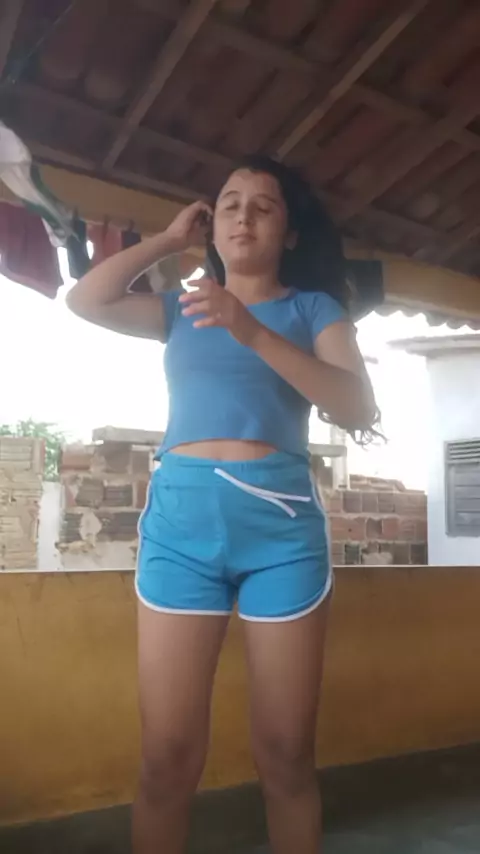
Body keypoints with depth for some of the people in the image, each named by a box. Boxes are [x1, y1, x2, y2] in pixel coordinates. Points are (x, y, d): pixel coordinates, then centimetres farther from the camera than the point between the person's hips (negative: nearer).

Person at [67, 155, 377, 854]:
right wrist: (171, 239, 14)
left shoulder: (314, 306, 11)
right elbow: (87, 302, 7)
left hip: (282, 518, -1)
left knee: (286, 755, 4)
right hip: (181, 517, 2)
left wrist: (254, 333, -15)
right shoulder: (182, 309, 19)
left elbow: (358, 409, -4)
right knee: (168, 757, -1)